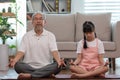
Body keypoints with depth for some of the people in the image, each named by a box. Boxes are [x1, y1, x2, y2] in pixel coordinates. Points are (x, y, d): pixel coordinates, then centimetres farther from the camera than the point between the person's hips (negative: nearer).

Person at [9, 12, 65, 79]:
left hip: (46, 67, 0)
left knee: (57, 66, -29)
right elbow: (21, 51, 0)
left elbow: (54, 51, -4)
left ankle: (30, 75, -31)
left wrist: (58, 60, -27)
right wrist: (14, 60, -22)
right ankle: (47, 74, -27)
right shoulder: (27, 36, 11)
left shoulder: (50, 35, 9)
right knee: (17, 65, -29)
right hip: (29, 67, 0)